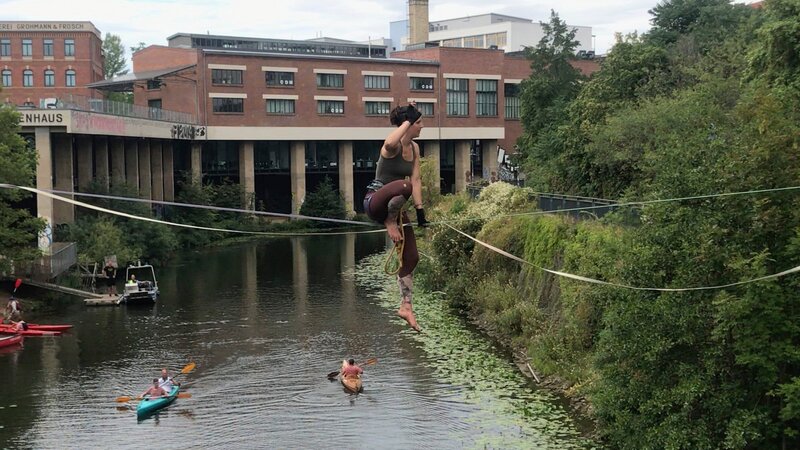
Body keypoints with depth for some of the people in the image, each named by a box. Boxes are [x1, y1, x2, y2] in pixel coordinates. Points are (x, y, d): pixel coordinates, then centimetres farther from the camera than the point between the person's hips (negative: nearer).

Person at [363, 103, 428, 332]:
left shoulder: (415, 148, 9)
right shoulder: (393, 145, -17)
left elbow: (416, 180, 8)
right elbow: (389, 143, -44)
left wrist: (419, 210, 2)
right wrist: (408, 120, -32)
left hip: (394, 206, 8)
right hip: (375, 201, -8)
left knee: (411, 258, 1)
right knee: (403, 187, -42)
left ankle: (406, 306, 9)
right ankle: (390, 224, -16)